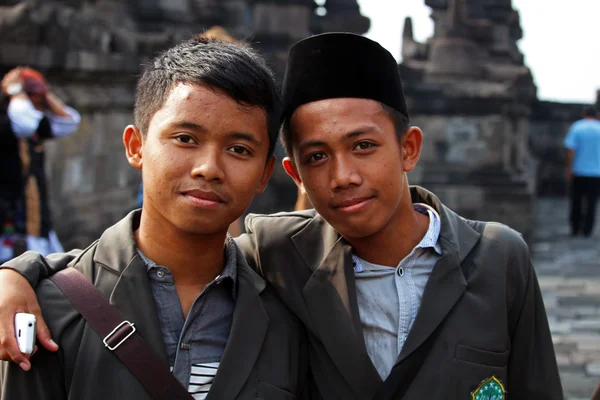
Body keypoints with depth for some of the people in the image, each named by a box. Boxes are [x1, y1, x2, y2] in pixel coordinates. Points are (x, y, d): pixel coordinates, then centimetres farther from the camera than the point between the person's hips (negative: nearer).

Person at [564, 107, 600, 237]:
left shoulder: (576, 127, -4)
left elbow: (570, 149, -11)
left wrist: (569, 168, -6)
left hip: (578, 171, 0)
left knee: (576, 201, 12)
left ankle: (575, 229, 14)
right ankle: (587, 230, 3)